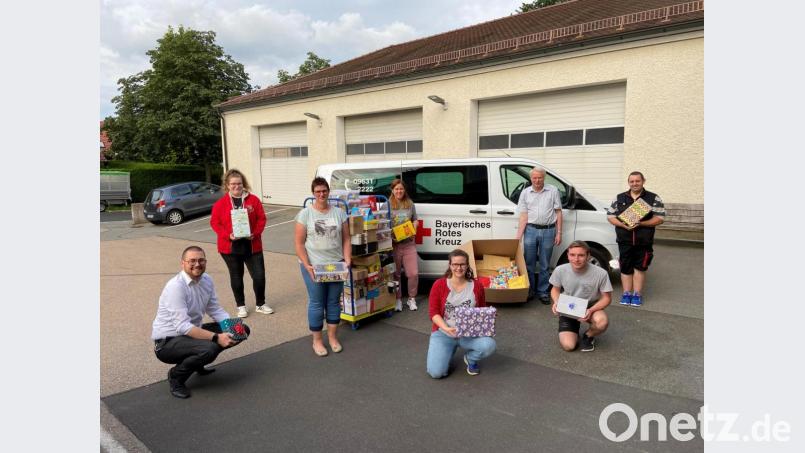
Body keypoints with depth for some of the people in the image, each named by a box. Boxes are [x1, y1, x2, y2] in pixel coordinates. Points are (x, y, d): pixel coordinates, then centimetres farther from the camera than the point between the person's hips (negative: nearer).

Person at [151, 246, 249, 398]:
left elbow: (215, 310, 3)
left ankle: (198, 363, 14)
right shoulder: (175, 286, -24)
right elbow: (182, 326, -29)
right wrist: (216, 338, -35)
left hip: (192, 332, 8)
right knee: (209, 348, -36)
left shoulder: (206, 280, -1)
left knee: (242, 329, 0)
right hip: (168, 342, -8)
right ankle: (176, 376, -4)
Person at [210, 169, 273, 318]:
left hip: (252, 245, 1)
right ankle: (241, 306, 28)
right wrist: (228, 235, -16)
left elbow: (261, 219, 1)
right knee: (236, 276, 12)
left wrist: (255, 233, -14)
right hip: (230, 247, 0)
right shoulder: (220, 203, -1)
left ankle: (260, 304, 22)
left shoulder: (253, 200, 1)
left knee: (259, 275, 2)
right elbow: (215, 222, -2)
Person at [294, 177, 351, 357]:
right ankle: (317, 340, 20)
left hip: (336, 265, 3)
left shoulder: (339, 212, 4)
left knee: (334, 302, 12)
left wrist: (348, 260, -6)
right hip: (313, 266, -2)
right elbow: (299, 243, -5)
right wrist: (307, 266, -14)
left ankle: (332, 337, 27)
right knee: (316, 303, 6)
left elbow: (346, 239, 6)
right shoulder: (305, 214, -4)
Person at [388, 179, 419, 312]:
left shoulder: (410, 204, 9)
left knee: (413, 273, -1)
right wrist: (390, 236, -16)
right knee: (395, 274, 7)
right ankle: (398, 300, 21)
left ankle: (411, 299, 17)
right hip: (394, 244, -2)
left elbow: (415, 221, 17)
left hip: (409, 243, 2)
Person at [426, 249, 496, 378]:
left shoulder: (477, 285, -2)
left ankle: (470, 359, 7)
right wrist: (446, 329, -25)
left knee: (489, 345, -30)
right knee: (436, 372, -19)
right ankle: (449, 351, 18)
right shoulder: (439, 284, -8)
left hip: (470, 333, 2)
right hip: (443, 333, -1)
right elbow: (433, 313, -9)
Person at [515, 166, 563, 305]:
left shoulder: (553, 191, 3)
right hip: (531, 230, 1)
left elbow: (558, 212, 4)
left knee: (544, 265, 7)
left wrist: (559, 233, -2)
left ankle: (542, 292, 18)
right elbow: (523, 215, 3)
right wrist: (518, 236, -4)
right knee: (529, 263, 6)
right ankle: (530, 290, 20)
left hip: (548, 231, -1)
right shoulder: (525, 192, 5)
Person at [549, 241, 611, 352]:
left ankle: (588, 336, 1)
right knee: (568, 346, -17)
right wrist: (556, 302, -19)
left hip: (591, 307, 0)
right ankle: (575, 328, 20)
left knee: (602, 322, -36)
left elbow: (606, 298, -10)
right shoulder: (560, 270, -17)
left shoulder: (601, 273, -22)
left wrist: (591, 310, -27)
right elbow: (555, 289, 3)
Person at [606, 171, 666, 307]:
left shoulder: (653, 198, 3)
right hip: (624, 240, 1)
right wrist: (623, 225, -11)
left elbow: (660, 218, -3)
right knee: (626, 268, 5)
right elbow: (610, 216, 8)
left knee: (639, 268, 5)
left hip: (644, 241, -1)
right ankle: (626, 293, 16)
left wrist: (640, 223, -17)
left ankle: (637, 294, 15)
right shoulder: (619, 198, 9)